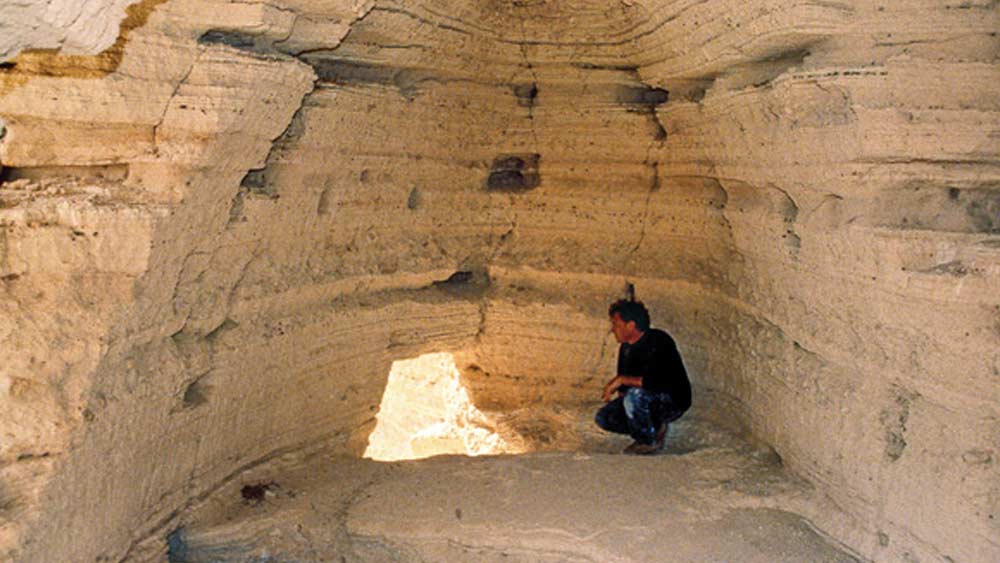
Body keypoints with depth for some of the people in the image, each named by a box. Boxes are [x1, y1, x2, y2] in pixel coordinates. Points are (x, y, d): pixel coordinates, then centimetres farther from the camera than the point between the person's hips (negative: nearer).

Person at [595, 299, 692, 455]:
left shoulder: (658, 342, -23)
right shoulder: (626, 347, 3)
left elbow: (658, 382, -36)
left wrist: (622, 380, -30)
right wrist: (613, 385, -6)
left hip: (673, 401, -8)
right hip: (647, 401, 8)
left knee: (635, 394, -36)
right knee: (604, 417, -7)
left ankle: (649, 442, -13)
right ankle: (655, 427, 7)